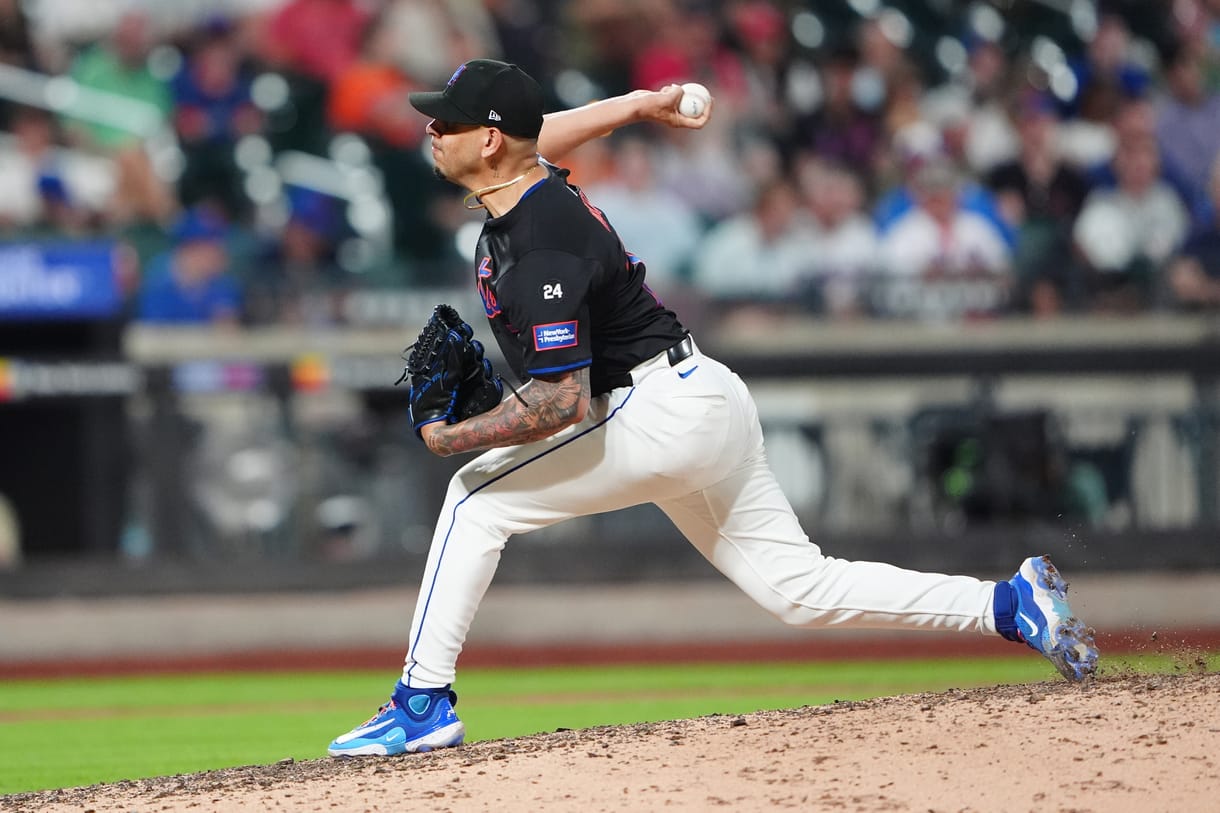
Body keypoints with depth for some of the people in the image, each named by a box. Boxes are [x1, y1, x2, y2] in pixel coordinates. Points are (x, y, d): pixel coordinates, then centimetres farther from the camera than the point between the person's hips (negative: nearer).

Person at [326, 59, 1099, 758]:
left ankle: (424, 703, -10)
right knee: (803, 587, 12)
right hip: (704, 408, 11)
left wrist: (452, 437, -18)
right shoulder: (528, 177, 4)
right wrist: (637, 105, 32)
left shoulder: (542, 252, -24)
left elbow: (562, 404, -27)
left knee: (478, 497, -10)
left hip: (666, 413, -11)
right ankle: (1011, 604, 10)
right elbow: (535, 136, 31)